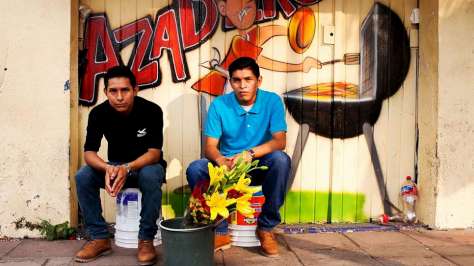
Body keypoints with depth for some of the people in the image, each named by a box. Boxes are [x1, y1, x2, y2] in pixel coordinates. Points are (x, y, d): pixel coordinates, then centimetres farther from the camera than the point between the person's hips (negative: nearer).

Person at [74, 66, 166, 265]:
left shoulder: (151, 111, -22)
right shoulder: (98, 113, -14)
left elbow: (154, 152, -24)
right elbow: (89, 152, -17)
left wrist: (128, 168, -42)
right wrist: (108, 169, -39)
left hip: (146, 165, -3)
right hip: (115, 167, 3)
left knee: (151, 176, -37)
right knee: (83, 177, -23)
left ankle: (146, 240, -21)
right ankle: (99, 238, -10)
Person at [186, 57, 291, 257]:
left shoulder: (272, 101, -8)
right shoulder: (219, 105, -7)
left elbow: (280, 141, -17)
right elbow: (210, 146, -10)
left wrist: (250, 153, -35)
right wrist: (221, 161, -35)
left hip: (261, 166, -1)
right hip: (227, 166, 1)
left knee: (280, 159, -33)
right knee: (195, 169, -25)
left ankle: (266, 227, -15)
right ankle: (220, 231, -10)